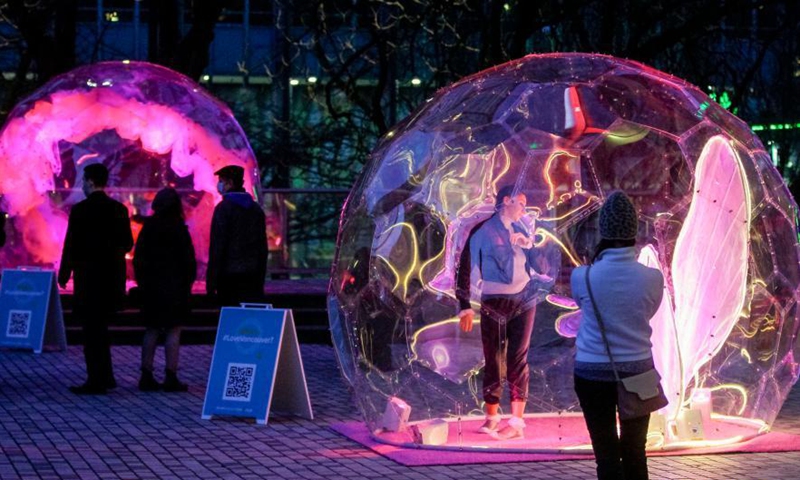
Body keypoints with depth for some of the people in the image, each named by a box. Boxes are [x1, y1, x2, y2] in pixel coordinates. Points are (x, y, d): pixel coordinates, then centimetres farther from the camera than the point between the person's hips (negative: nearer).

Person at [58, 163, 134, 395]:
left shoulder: (80, 210, -13)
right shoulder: (119, 209, 4)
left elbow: (71, 244, -12)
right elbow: (127, 244, 8)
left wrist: (64, 274, -1)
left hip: (88, 278, -6)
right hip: (112, 278, 6)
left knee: (92, 330, -1)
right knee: (100, 328, 18)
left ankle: (96, 382, 0)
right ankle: (105, 377, 21)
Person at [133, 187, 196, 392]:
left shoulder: (148, 227, 4)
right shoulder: (178, 228, -10)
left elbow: (138, 257, 8)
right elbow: (188, 258, -8)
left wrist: (142, 281, 16)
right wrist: (188, 281, 4)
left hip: (151, 287, 5)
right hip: (175, 287, -5)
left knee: (151, 330, 10)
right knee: (173, 331, -2)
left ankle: (146, 376, 10)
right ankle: (171, 377, -4)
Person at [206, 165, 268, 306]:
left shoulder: (223, 208, -7)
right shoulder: (256, 209, 11)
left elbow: (217, 246, -11)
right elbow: (263, 246, 13)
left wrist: (211, 279, -8)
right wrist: (260, 279, 18)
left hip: (229, 275, -5)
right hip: (253, 276, 5)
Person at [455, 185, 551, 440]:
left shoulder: (520, 230, 13)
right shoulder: (482, 231, -1)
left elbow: (538, 264, 14)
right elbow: (464, 268, -4)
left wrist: (528, 244, -4)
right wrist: (465, 307, -8)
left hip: (523, 301, 3)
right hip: (494, 304, -3)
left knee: (518, 360, -4)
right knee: (494, 361, 1)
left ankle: (516, 423, -7)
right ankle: (491, 418, 14)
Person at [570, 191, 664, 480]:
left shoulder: (582, 277, -11)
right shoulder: (653, 278, -10)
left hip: (593, 373, -1)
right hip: (638, 371, 1)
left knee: (607, 453, 3)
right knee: (635, 451, 13)